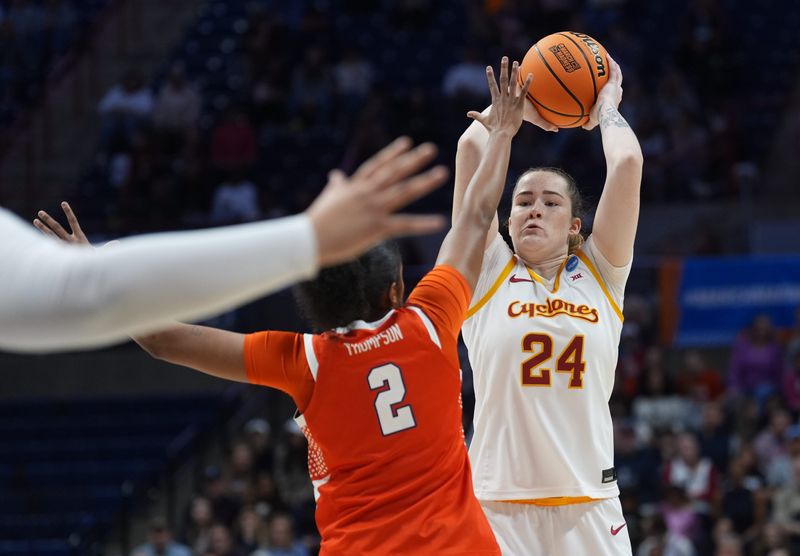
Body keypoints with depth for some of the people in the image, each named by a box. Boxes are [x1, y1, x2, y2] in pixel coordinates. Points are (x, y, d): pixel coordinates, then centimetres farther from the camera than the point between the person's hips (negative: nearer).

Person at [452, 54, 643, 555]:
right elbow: (472, 149, 3)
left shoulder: (599, 275, 10)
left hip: (590, 504, 1)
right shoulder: (489, 275, 7)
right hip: (499, 502, -1)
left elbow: (628, 162, 2)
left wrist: (607, 110, 18)